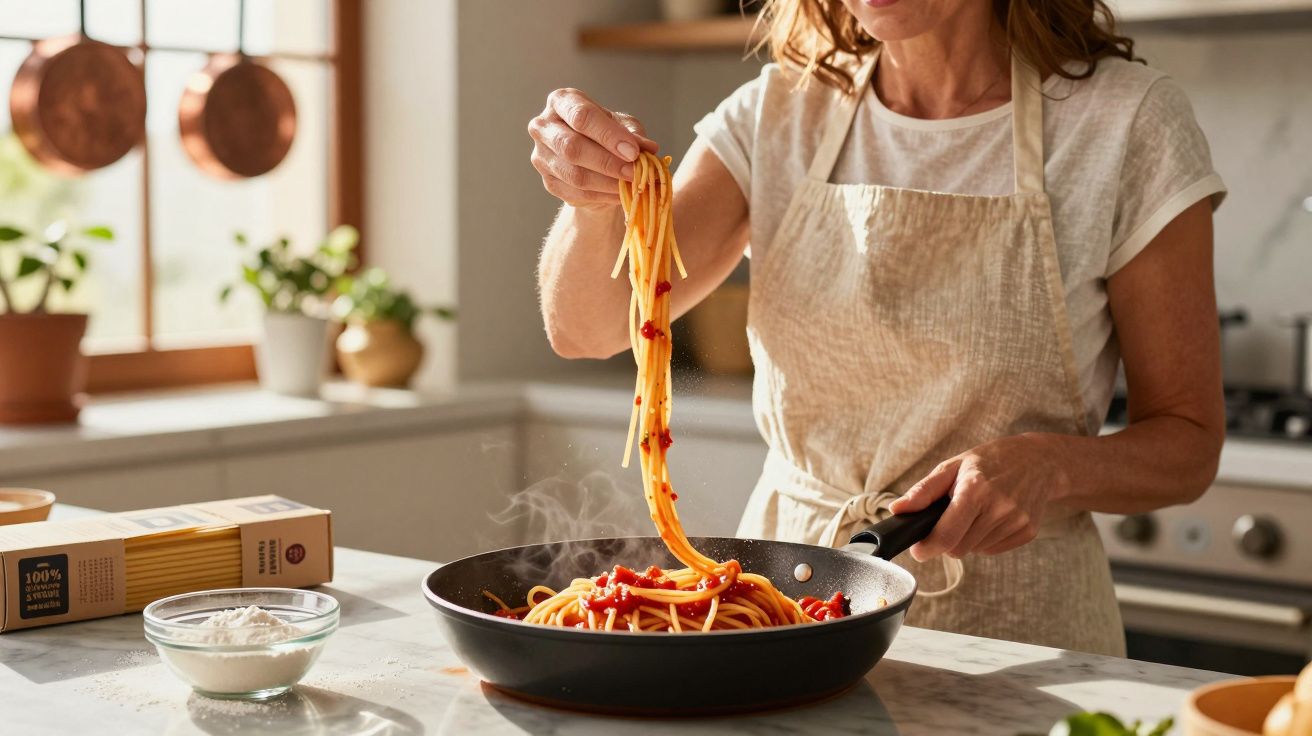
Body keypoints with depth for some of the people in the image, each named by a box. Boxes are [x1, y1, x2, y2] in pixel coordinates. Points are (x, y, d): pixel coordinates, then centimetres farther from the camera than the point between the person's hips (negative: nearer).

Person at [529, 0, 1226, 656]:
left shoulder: (1124, 120, -6)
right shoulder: (776, 115, 3)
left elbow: (1188, 443, -3)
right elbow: (588, 328, -6)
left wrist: (1048, 466, -23)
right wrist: (594, 200, -27)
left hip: (1011, 626, -5)